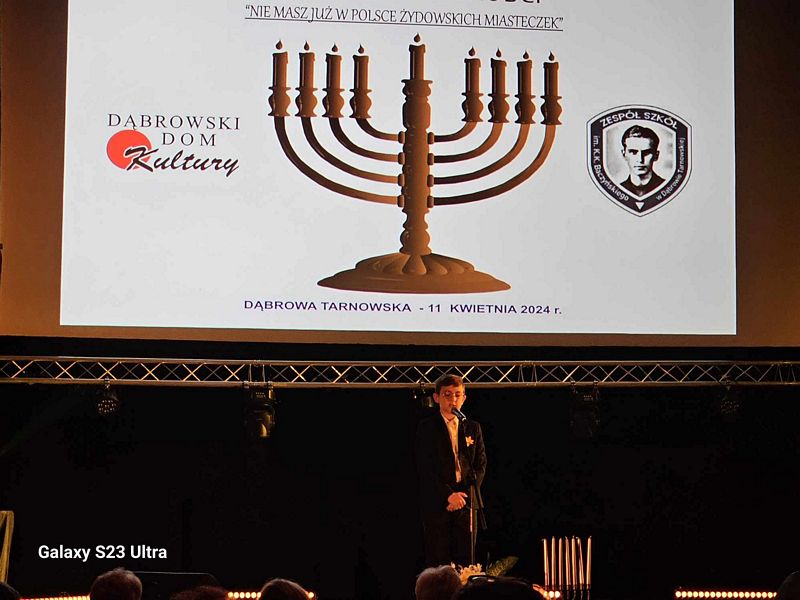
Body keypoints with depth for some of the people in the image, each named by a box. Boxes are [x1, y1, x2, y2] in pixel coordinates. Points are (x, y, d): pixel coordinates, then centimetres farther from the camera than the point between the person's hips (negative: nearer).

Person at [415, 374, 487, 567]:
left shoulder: (473, 428, 15)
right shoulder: (426, 428, 2)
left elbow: (480, 465, 11)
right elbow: (425, 468, -5)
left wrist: (463, 495, -4)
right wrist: (448, 495, -14)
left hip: (465, 502, 3)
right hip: (436, 503, -3)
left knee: (466, 561, -1)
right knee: (438, 561, -5)